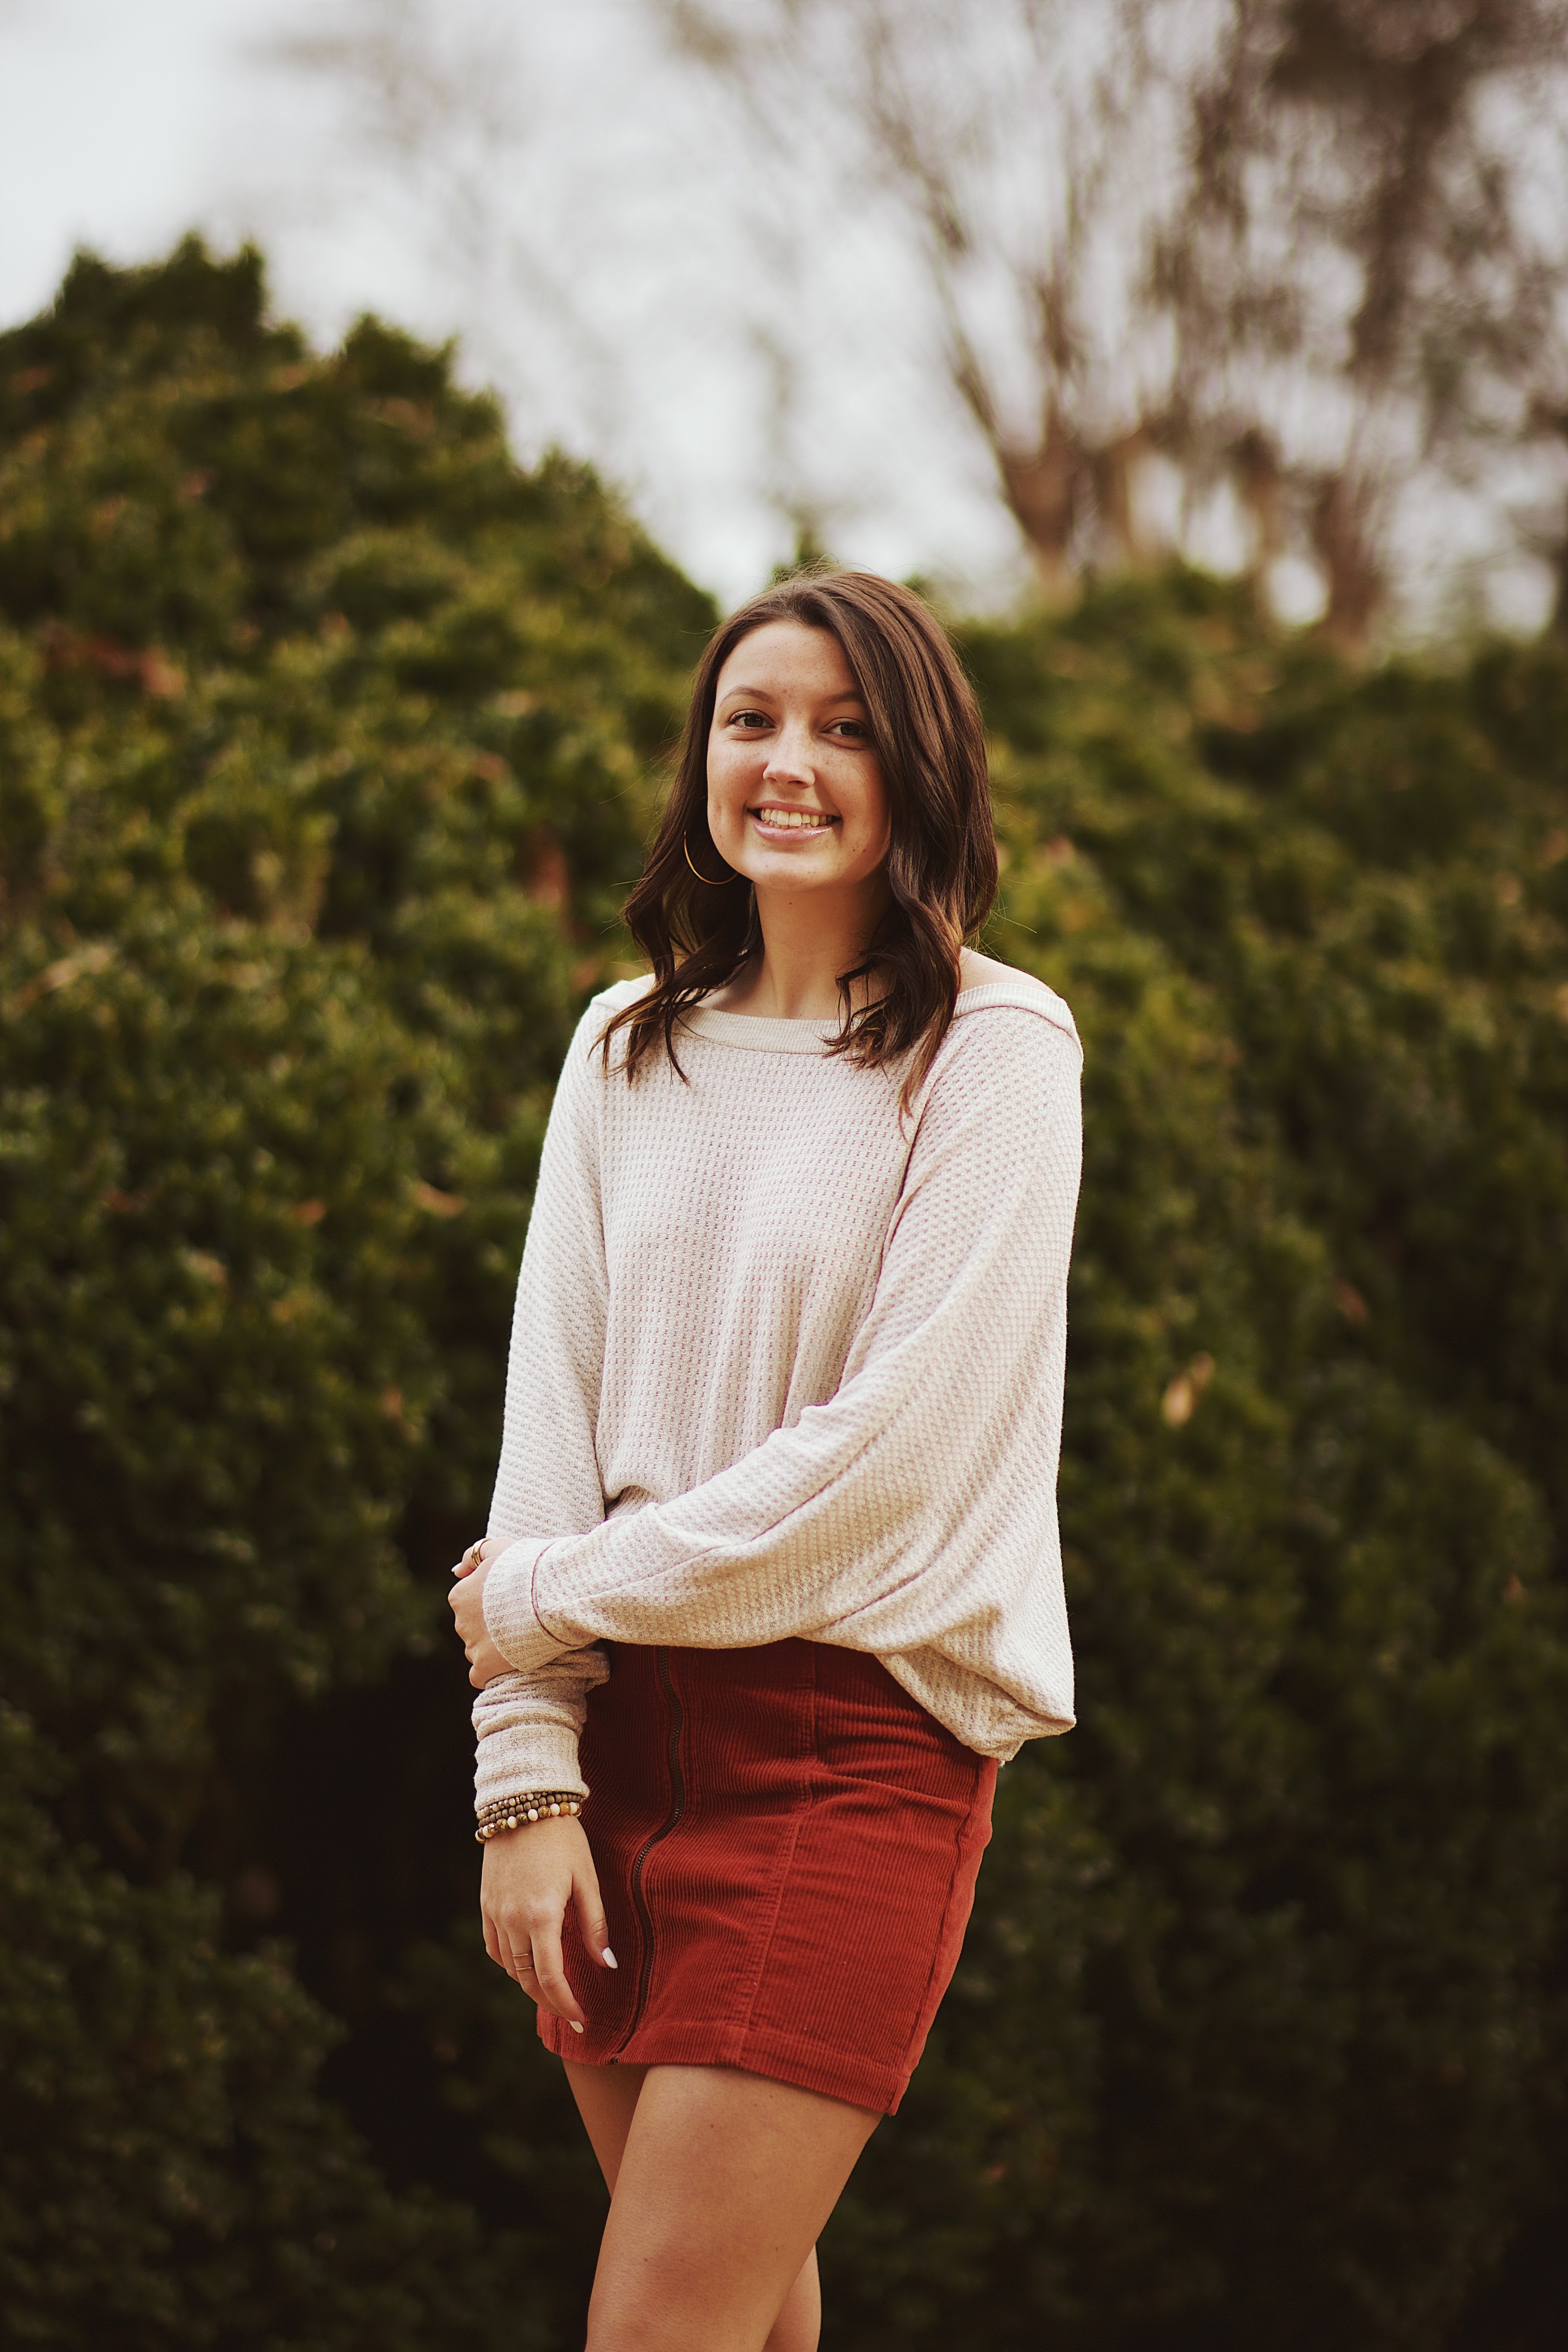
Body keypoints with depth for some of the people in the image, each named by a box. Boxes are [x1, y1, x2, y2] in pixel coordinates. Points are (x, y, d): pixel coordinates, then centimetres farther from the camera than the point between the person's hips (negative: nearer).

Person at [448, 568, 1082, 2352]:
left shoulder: (992, 1050, -6)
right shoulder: (631, 1048, 11)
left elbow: (895, 1443, -13)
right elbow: (554, 1414, 6)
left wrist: (547, 1594, -6)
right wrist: (526, 1776, -3)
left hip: (854, 1734, -5)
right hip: (627, 1728, 5)